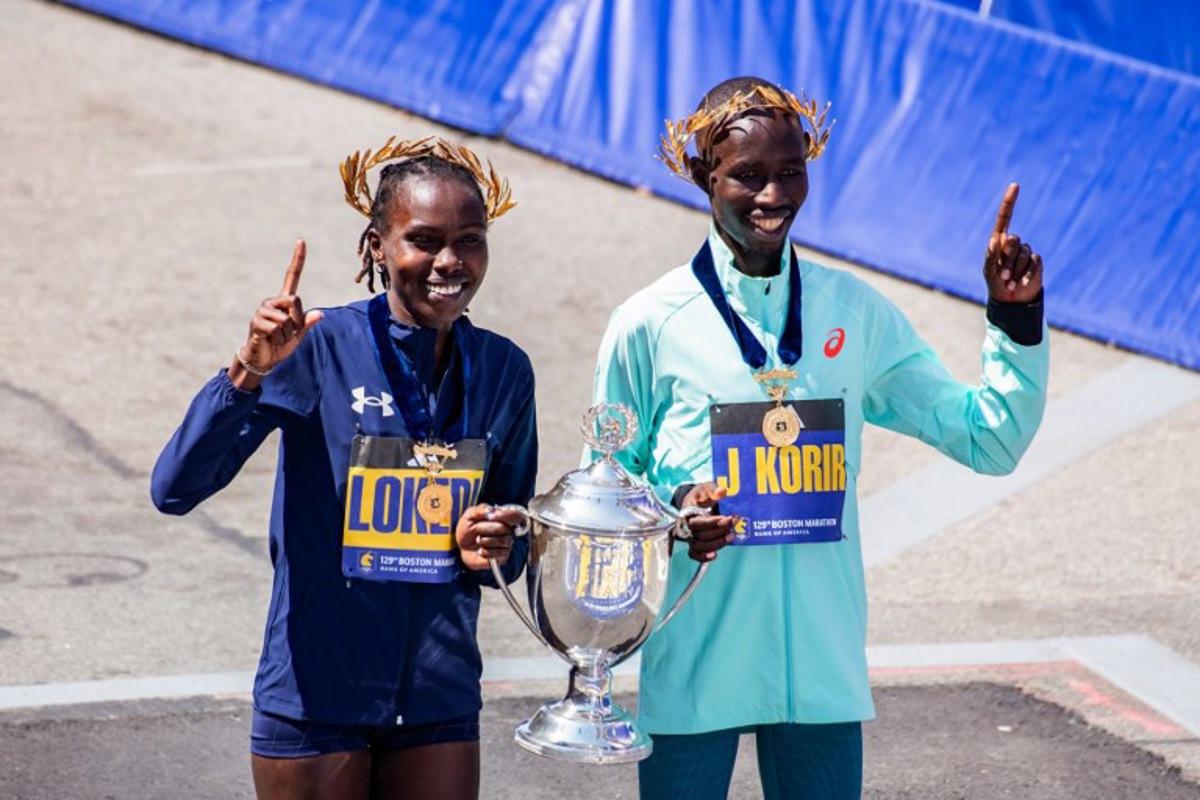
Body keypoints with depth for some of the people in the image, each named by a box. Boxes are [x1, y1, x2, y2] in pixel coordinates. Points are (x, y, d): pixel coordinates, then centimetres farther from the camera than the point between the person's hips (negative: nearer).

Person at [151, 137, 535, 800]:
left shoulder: (503, 370, 2)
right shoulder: (319, 349, -12)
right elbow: (174, 489, -19)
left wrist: (491, 550, -9)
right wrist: (248, 374, -32)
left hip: (439, 702, 4)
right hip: (316, 693, -4)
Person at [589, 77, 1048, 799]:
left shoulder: (857, 313, 5)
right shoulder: (651, 325, -4)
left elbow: (991, 439, 8)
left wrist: (1017, 318, -5)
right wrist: (669, 512, -15)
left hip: (823, 665, 3)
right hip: (694, 669, -2)